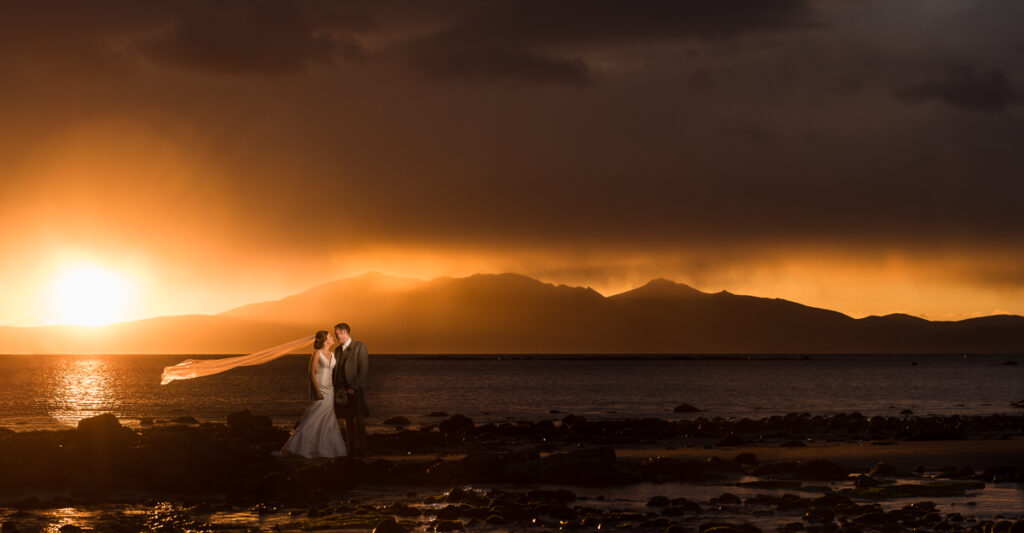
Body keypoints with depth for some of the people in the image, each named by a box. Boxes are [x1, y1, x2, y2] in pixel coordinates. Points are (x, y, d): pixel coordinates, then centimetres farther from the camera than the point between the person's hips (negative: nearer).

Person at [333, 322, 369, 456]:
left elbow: (364, 369, -10)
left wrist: (353, 387, -15)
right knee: (348, 422, 7)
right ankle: (351, 449, 10)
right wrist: (336, 389, 6)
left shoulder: (360, 347, -4)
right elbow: (336, 371, 17)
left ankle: (361, 449, 0)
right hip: (342, 391, 6)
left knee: (359, 422, -3)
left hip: (355, 390, -6)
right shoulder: (338, 350, 15)